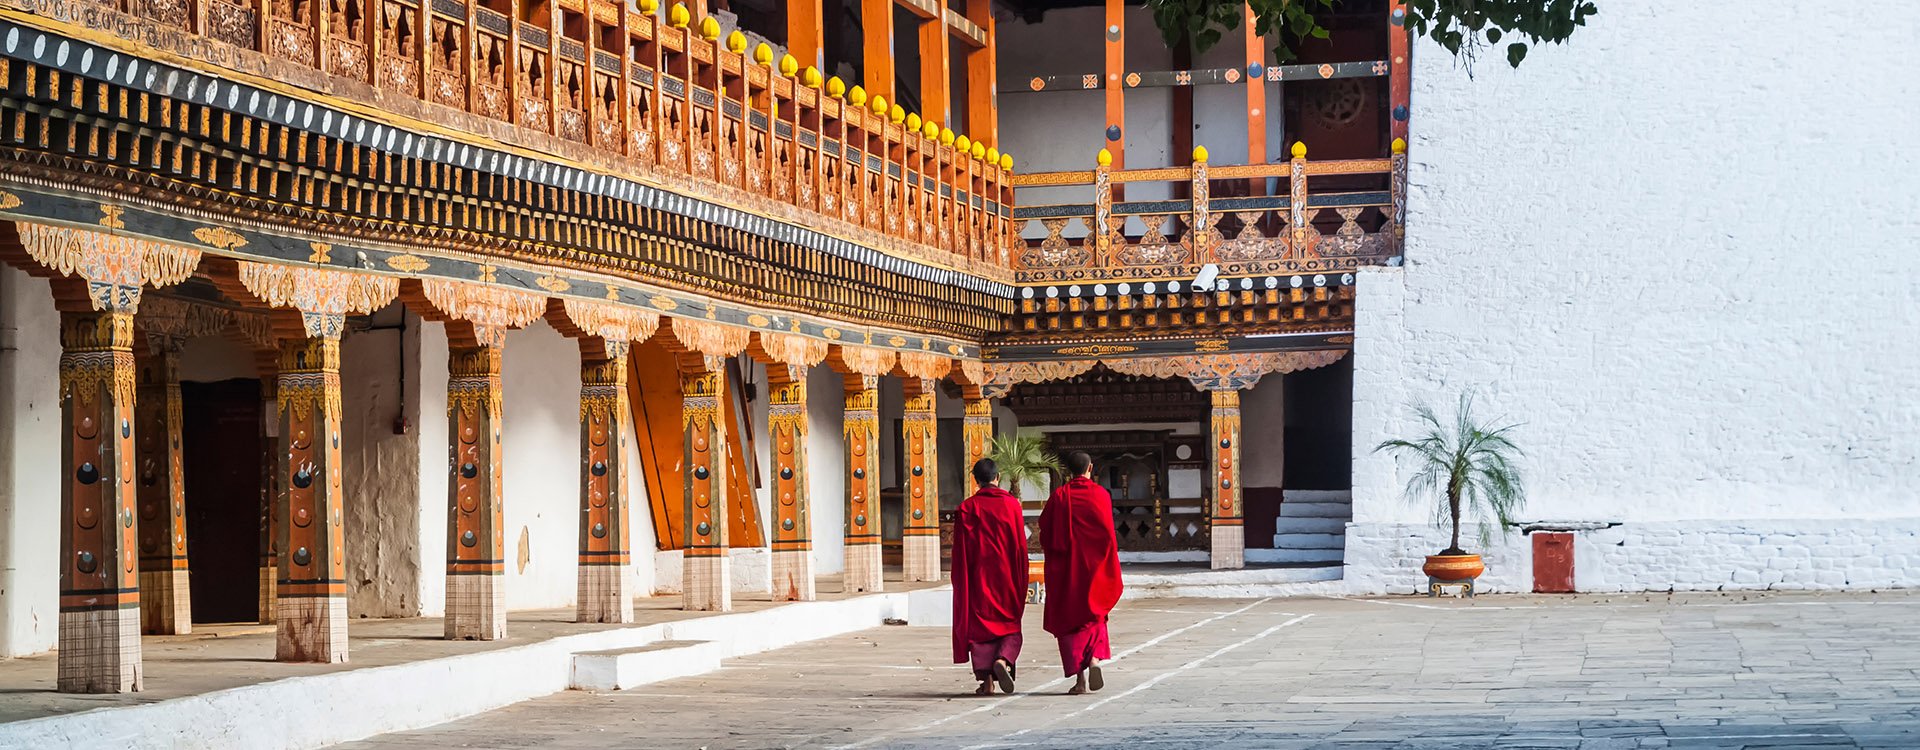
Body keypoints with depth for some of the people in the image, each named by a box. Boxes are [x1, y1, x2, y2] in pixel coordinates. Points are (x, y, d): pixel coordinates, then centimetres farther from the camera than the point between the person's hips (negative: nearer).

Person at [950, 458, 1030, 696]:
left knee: (979, 625, 6)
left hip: (978, 578, 0)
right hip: (1007, 577, 0)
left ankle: (986, 679, -1)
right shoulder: (1012, 504, -2)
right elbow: (1021, 545, 1)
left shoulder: (967, 508, -3)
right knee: (1010, 625, 10)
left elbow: (960, 550, -2)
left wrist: (961, 582, 5)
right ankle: (1003, 660, -18)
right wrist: (1021, 582, 8)